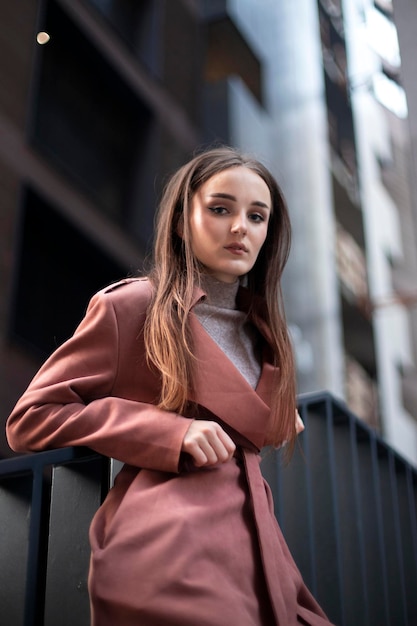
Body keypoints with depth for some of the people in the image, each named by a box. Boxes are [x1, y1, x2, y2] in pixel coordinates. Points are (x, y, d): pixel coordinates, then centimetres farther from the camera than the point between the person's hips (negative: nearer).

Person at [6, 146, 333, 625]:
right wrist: (172, 433, -13)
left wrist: (280, 419, 12)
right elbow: (31, 419, -3)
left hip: (253, 549, 7)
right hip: (168, 545, -7)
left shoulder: (262, 333, 20)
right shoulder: (131, 306, 0)